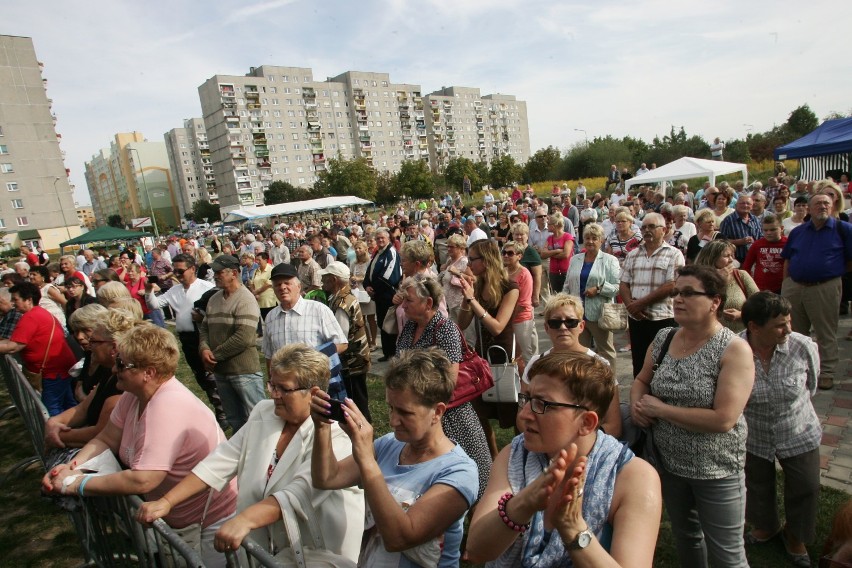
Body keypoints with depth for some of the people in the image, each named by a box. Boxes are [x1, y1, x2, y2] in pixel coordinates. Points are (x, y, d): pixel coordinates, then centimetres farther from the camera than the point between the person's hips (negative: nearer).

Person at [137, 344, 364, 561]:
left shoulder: (335, 435, -19)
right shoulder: (263, 413, 0)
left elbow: (301, 492, -31)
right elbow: (221, 461, -2)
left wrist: (243, 520, -42)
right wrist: (167, 502, -9)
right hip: (260, 543, 5)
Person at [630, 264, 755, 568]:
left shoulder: (734, 349, -20)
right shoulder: (663, 338, -3)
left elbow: (723, 419, -27)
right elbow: (641, 380, 10)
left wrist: (659, 409, -22)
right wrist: (636, 403, -12)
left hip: (716, 470, -5)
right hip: (668, 462, 5)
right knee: (684, 536, 26)